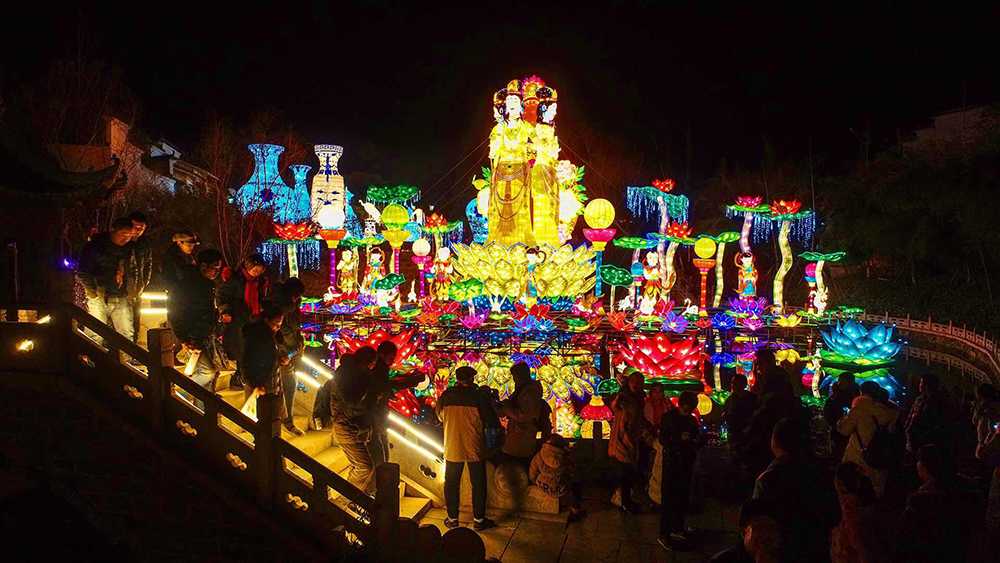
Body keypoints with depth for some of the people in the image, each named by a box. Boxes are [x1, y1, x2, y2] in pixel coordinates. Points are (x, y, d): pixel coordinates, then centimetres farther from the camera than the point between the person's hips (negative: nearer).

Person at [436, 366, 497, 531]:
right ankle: (478, 519, 12)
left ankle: (452, 519, 17)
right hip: (474, 448, -2)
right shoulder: (477, 396, -11)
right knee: (478, 483, 9)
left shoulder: (446, 395, -6)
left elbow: (440, 416, 7)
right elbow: (487, 418, -2)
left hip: (452, 447, 2)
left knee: (452, 483, 13)